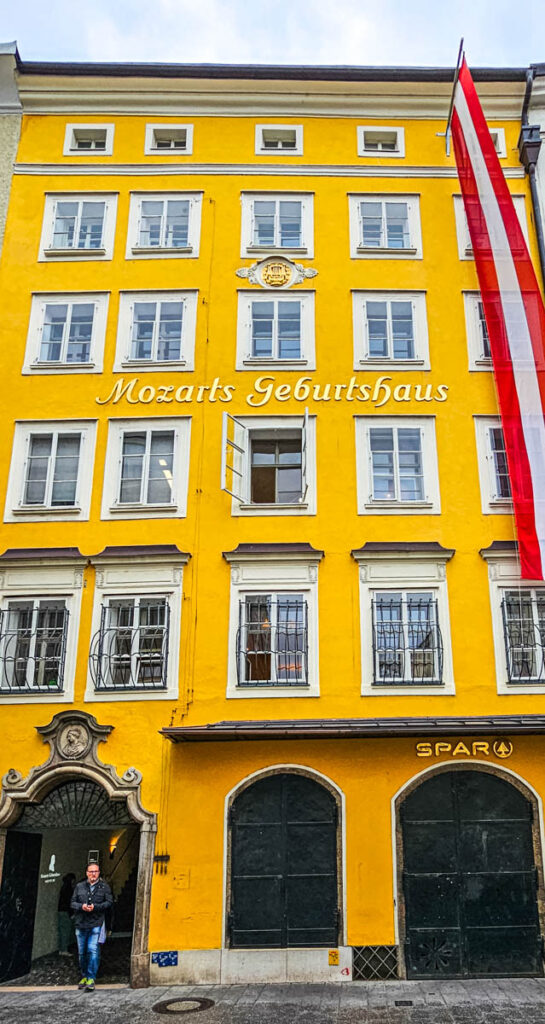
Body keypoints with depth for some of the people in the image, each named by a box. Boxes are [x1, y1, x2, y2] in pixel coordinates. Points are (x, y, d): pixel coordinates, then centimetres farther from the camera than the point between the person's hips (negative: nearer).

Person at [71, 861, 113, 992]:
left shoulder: (104, 887, 4)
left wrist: (95, 907, -13)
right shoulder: (79, 886, 11)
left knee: (93, 950, -13)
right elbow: (73, 903, 11)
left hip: (96, 924, -3)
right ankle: (84, 976, 27)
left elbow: (109, 902, -1)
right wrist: (81, 906, -10)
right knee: (82, 952, 10)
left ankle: (91, 978, -7)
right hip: (81, 923, 3)